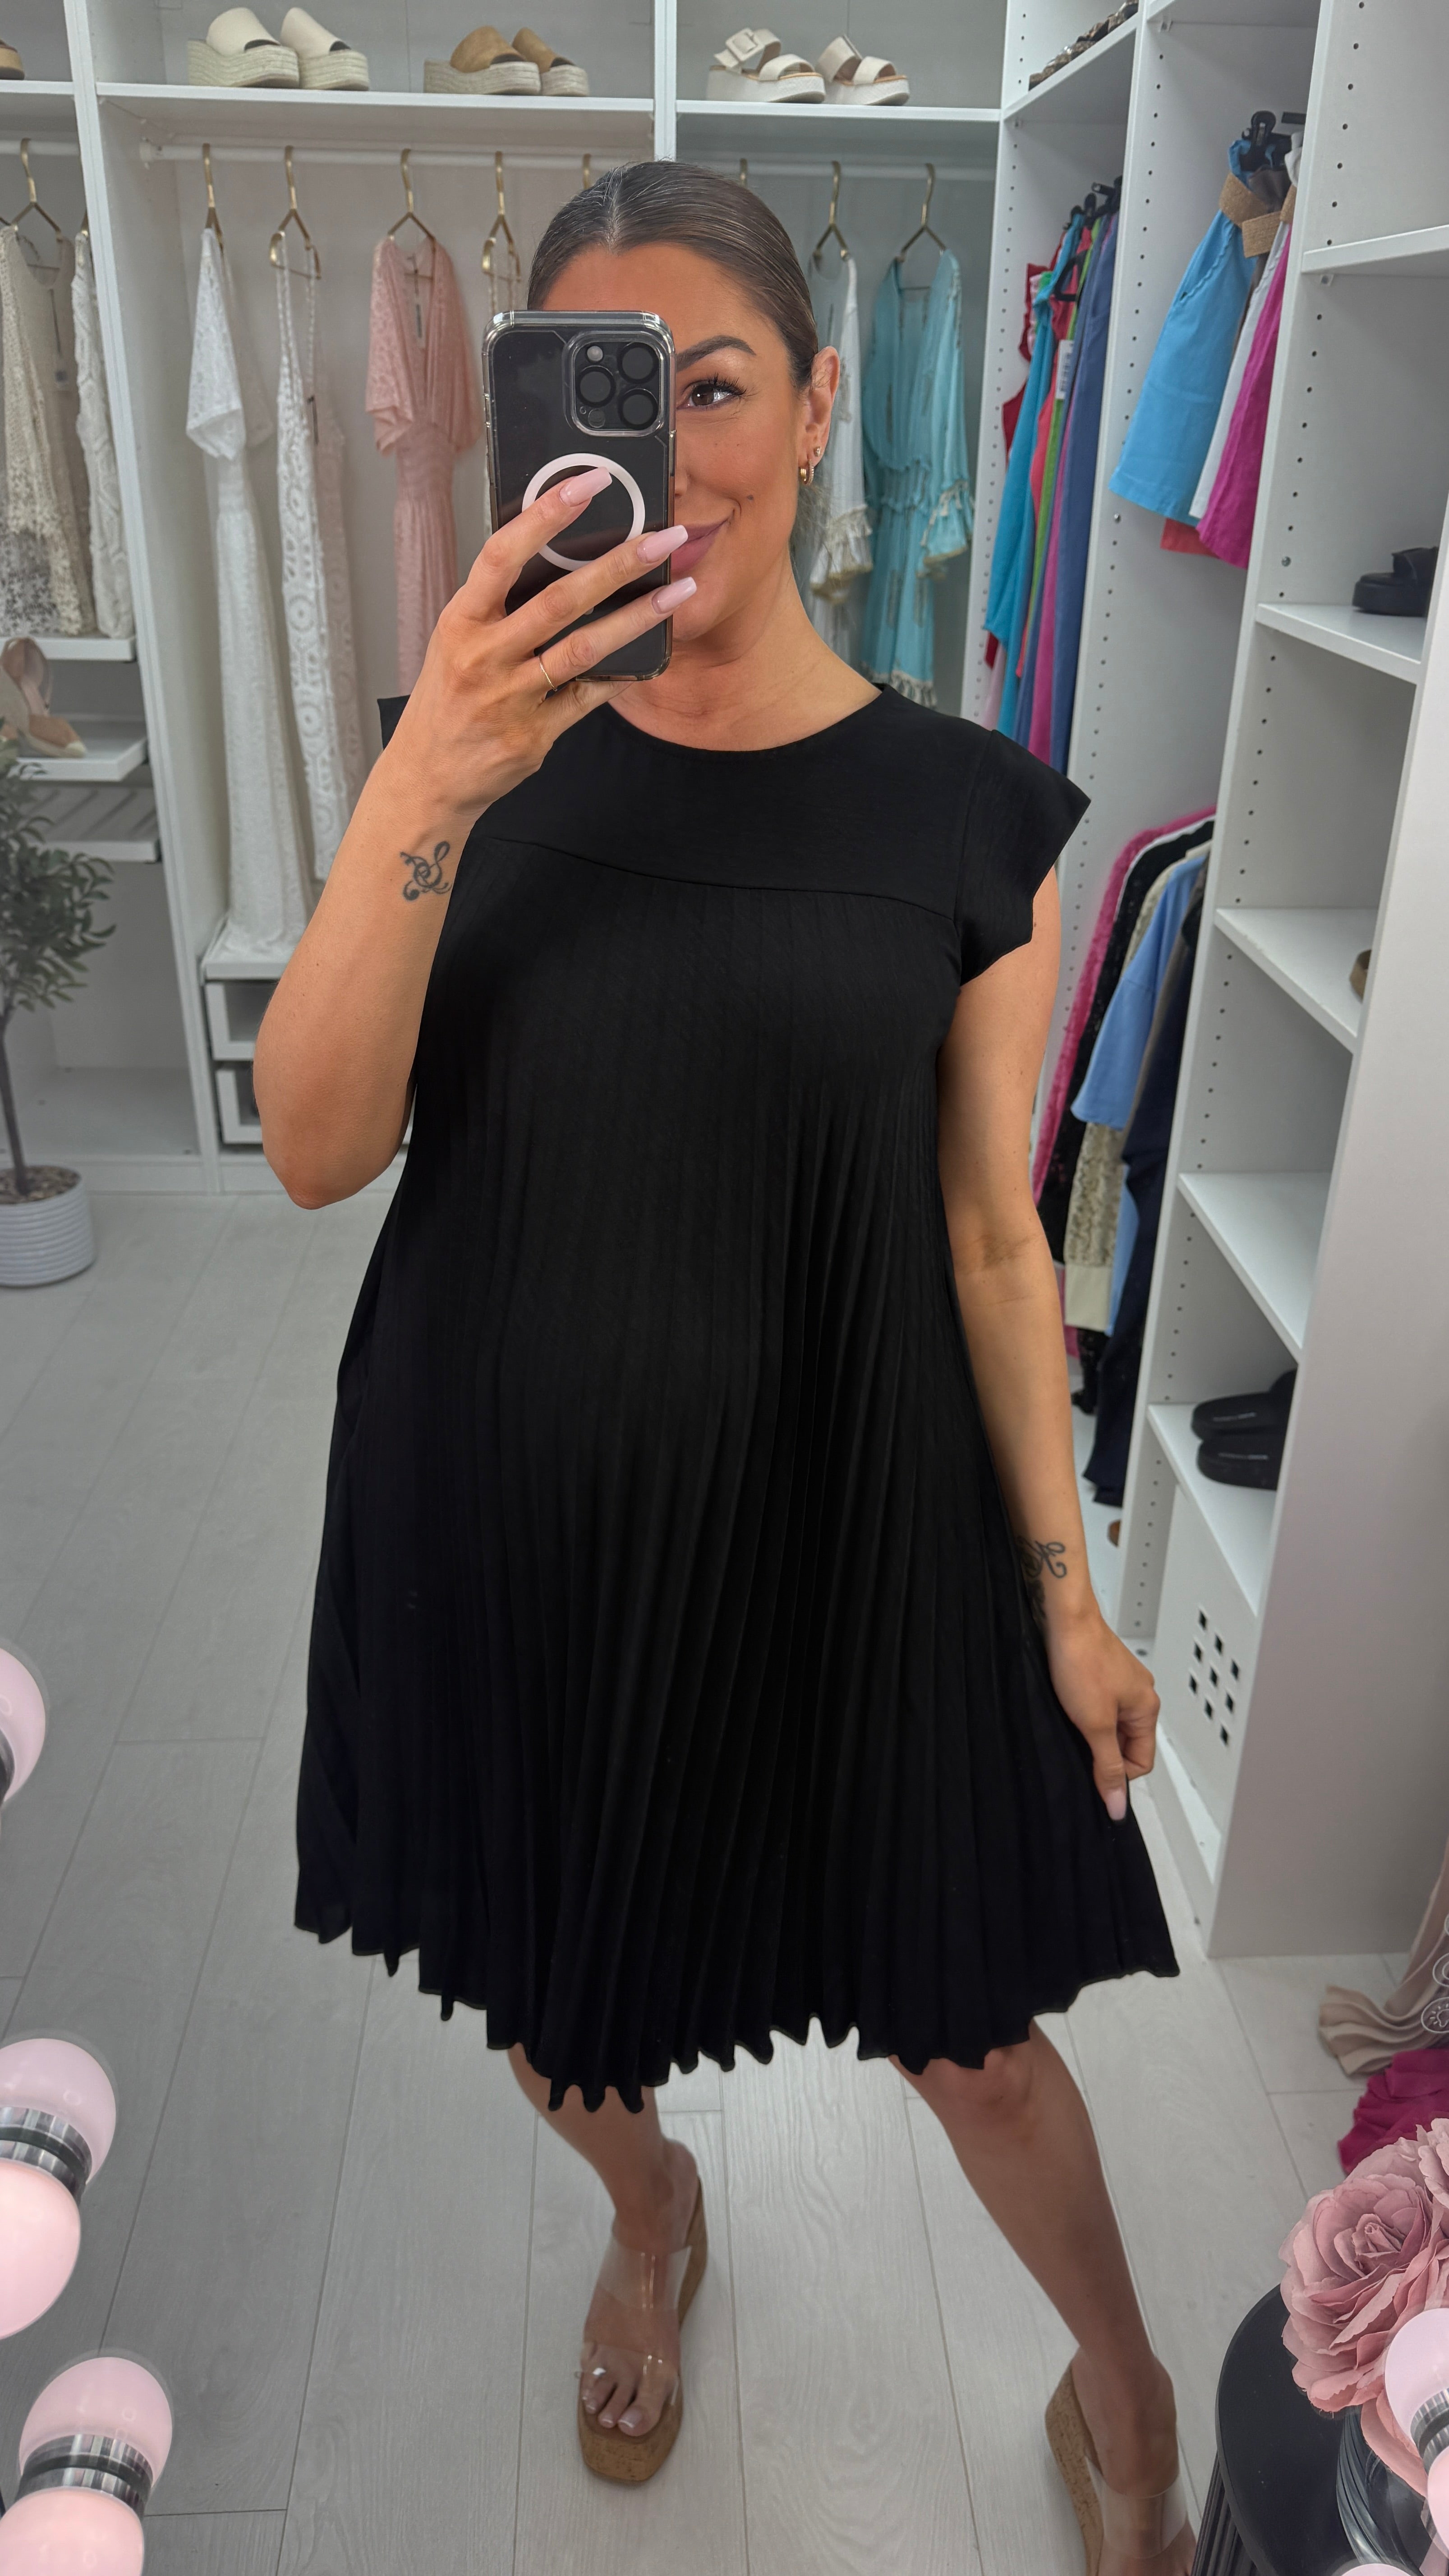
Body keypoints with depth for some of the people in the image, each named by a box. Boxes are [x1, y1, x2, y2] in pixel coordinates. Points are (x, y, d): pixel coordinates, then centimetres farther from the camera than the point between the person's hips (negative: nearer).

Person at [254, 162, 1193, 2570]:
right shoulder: (474, 749, -4)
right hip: (499, 1499, 2)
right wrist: (430, 787, -27)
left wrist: (1067, 1590, 1)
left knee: (962, 2019, 15)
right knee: (554, 1985, 22)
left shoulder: (968, 812, -8)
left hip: (833, 1513, -1)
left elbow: (991, 1234, -2)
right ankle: (649, 2215, 60)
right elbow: (316, 1151, -13)